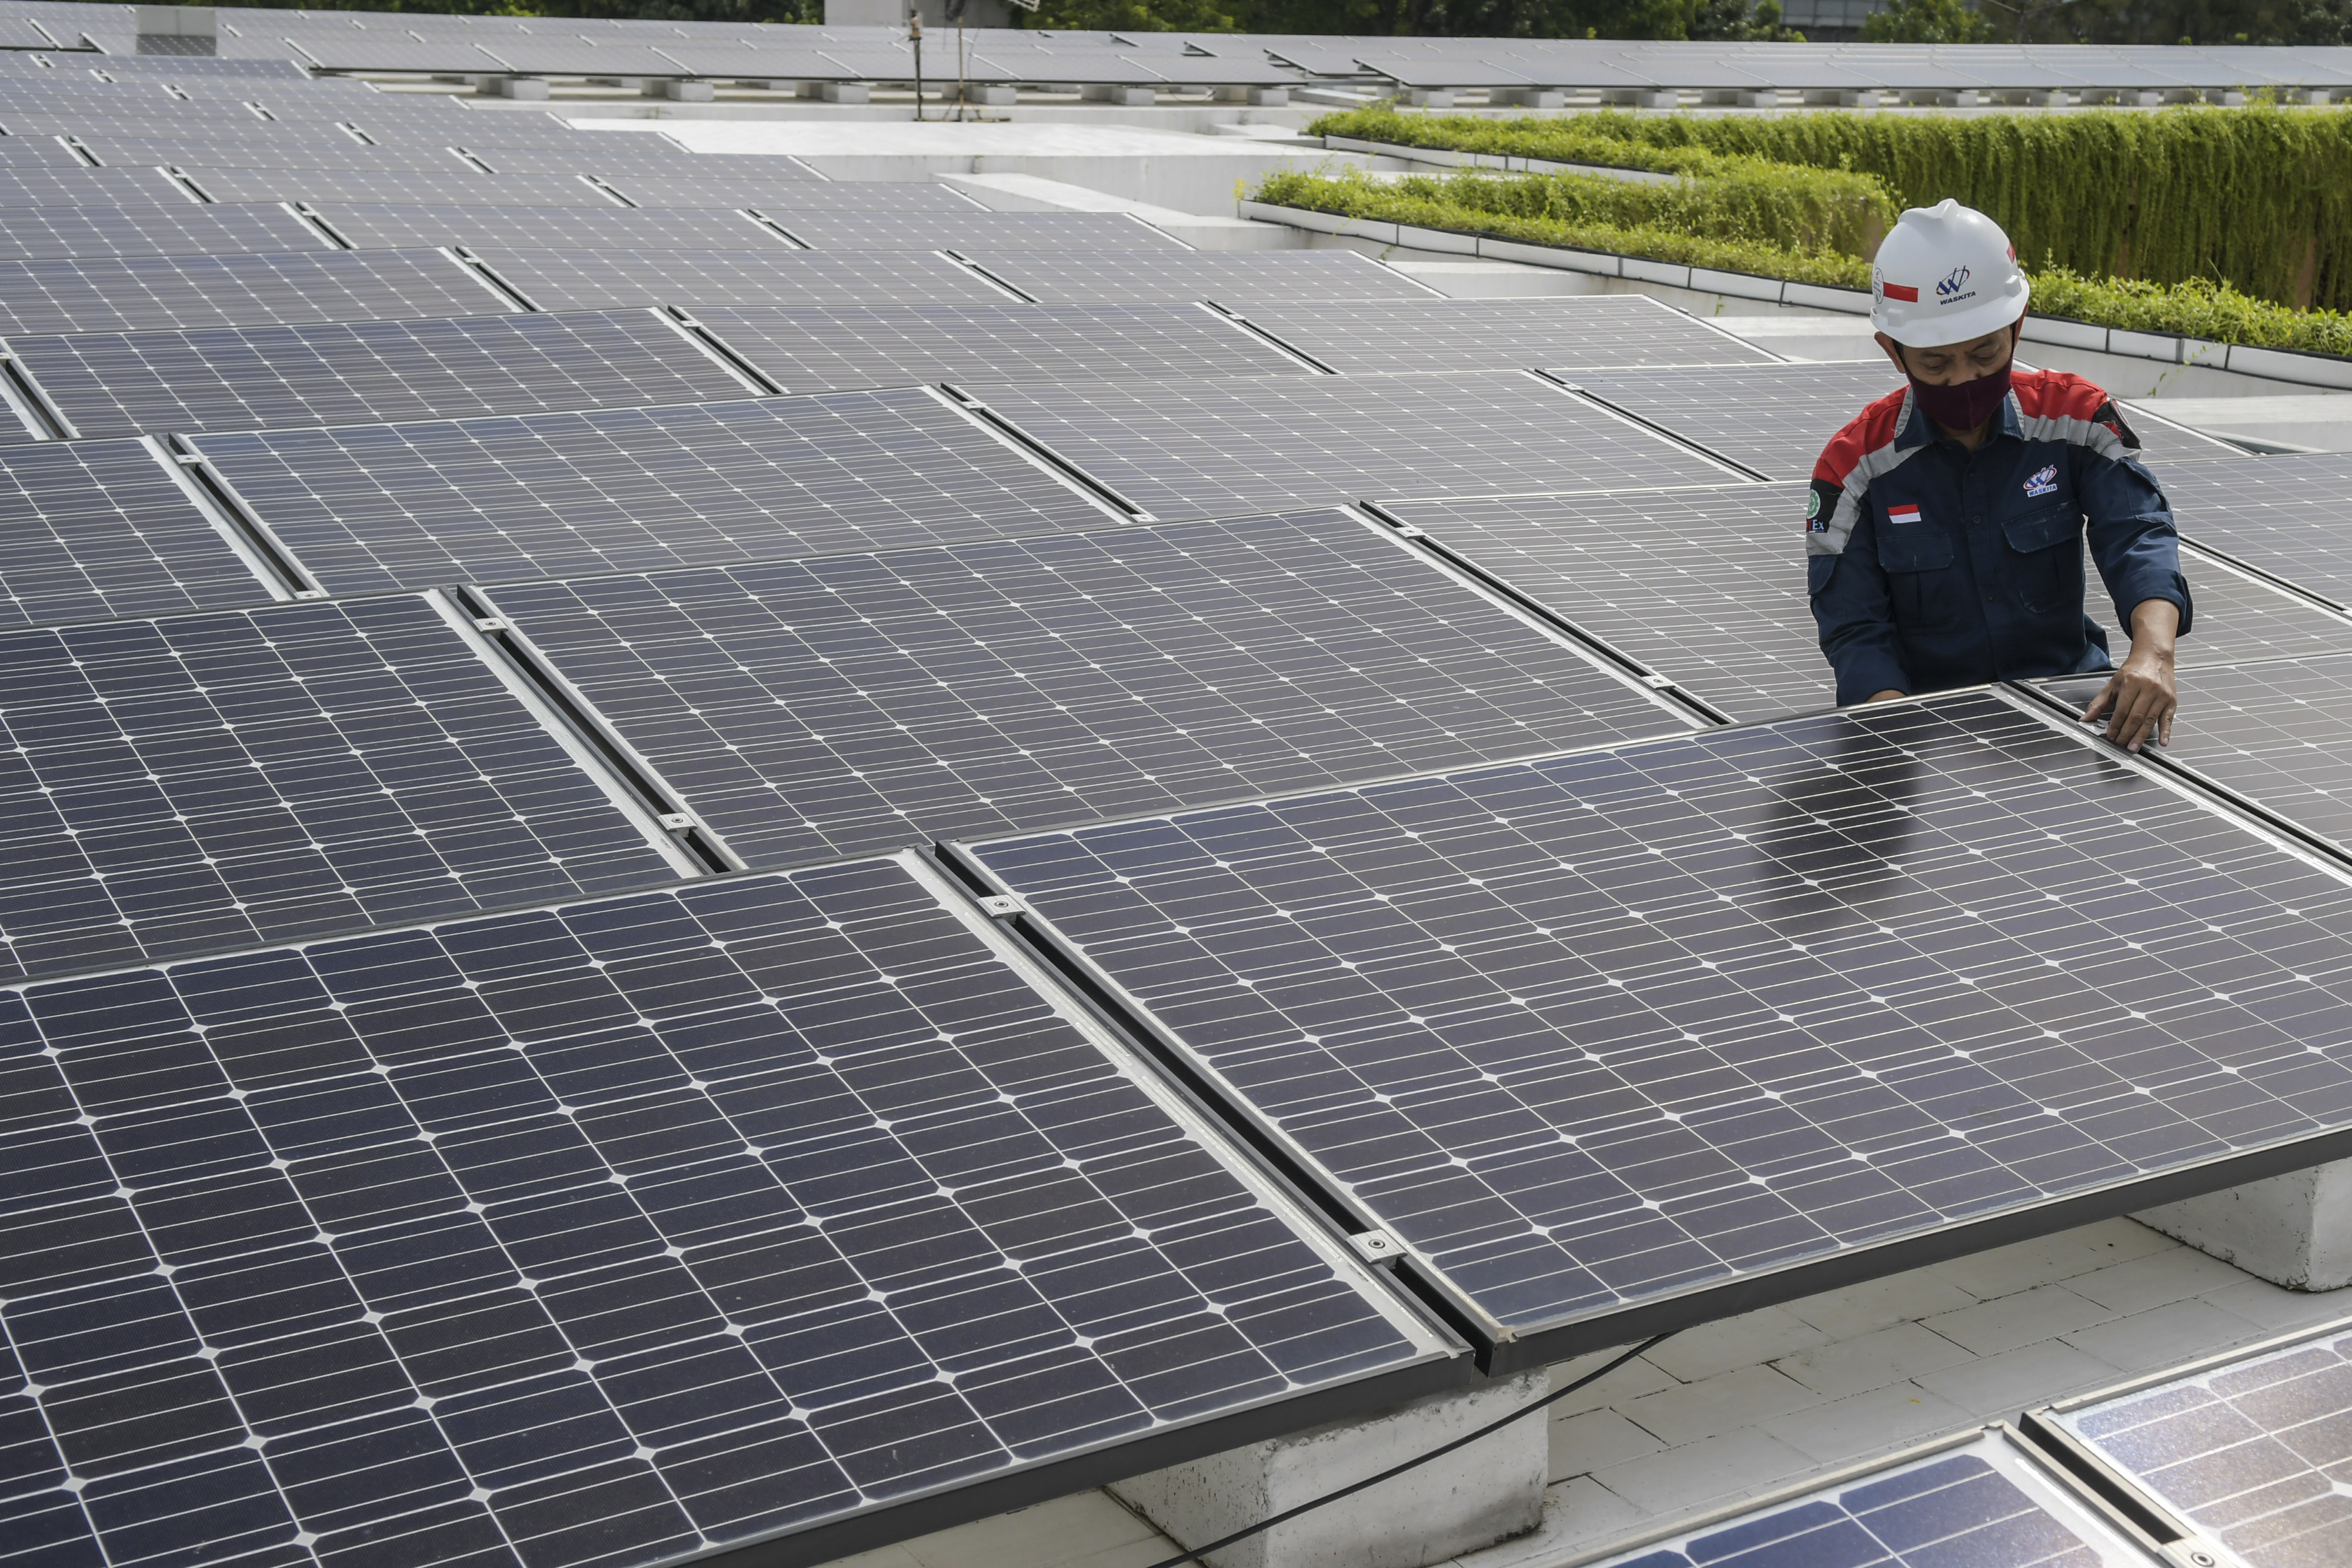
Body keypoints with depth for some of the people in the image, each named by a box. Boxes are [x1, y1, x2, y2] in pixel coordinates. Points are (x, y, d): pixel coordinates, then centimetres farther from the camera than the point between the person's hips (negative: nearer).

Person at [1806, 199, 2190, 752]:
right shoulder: (1855, 465, -6)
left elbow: (2137, 534, -14)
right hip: (1923, 705, -1)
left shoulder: (2073, 418, -2)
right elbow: (1856, 633, -8)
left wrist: (2153, 652, -37)